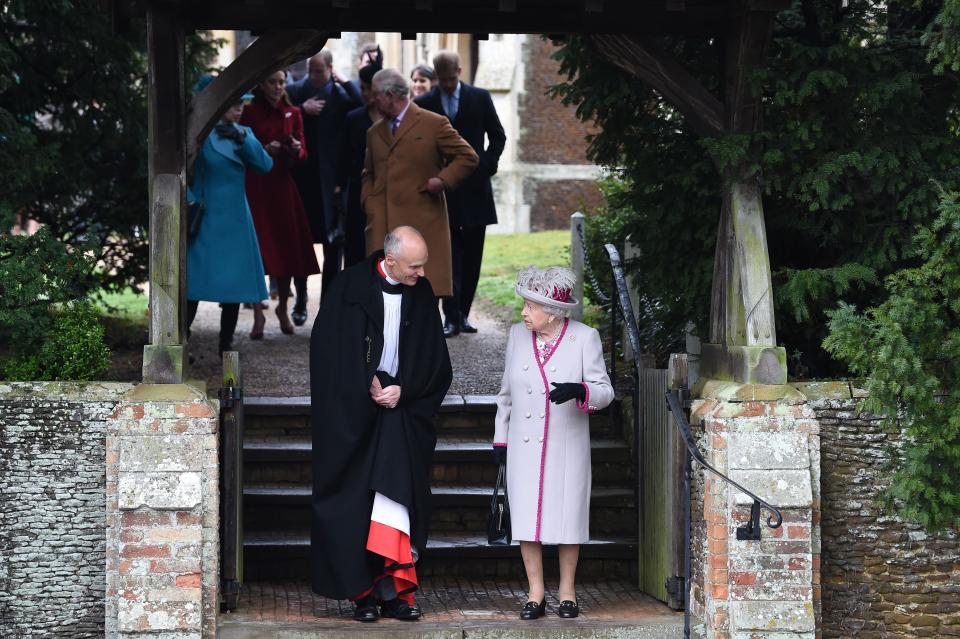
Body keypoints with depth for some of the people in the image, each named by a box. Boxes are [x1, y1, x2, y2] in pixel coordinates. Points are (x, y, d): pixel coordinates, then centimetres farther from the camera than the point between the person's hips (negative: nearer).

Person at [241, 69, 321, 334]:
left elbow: (303, 154, 12)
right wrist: (264, 150, -16)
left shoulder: (293, 114, 11)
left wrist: (296, 150, -10)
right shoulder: (249, 112, -1)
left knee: (287, 249, 3)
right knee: (259, 252, -7)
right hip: (255, 188, -3)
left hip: (283, 187, 3)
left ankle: (283, 307, 22)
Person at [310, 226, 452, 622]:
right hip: (351, 414, -2)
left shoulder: (422, 294, 4)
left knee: (395, 488, -11)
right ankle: (363, 592, 2)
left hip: (400, 413, 2)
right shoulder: (350, 288, -7)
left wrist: (402, 391, -6)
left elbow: (435, 363, 8)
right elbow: (329, 352, -6)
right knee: (355, 503, -2)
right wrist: (368, 388, -9)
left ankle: (393, 587, -14)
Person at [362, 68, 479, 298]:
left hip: (422, 223, -5)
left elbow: (467, 157, 2)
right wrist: (369, 204, 9)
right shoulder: (374, 132, 19)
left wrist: (443, 180, -10)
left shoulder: (434, 124, 1)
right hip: (382, 225, 5)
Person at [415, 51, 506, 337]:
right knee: (449, 255, -6)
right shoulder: (424, 104, 1)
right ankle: (451, 317, -8)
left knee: (472, 256, 5)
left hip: (475, 187, 2)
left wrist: (487, 166, -3)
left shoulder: (480, 98, 3)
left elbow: (498, 136, 9)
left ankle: (462, 313, 13)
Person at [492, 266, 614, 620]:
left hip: (567, 447, -3)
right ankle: (535, 593, 11)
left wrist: (579, 390, -29)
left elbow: (604, 391, -8)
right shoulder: (518, 334, 4)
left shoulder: (585, 338, -7)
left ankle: (567, 592, 16)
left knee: (567, 517, 3)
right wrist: (500, 438, 13)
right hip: (524, 446, 3)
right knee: (526, 517, 1)